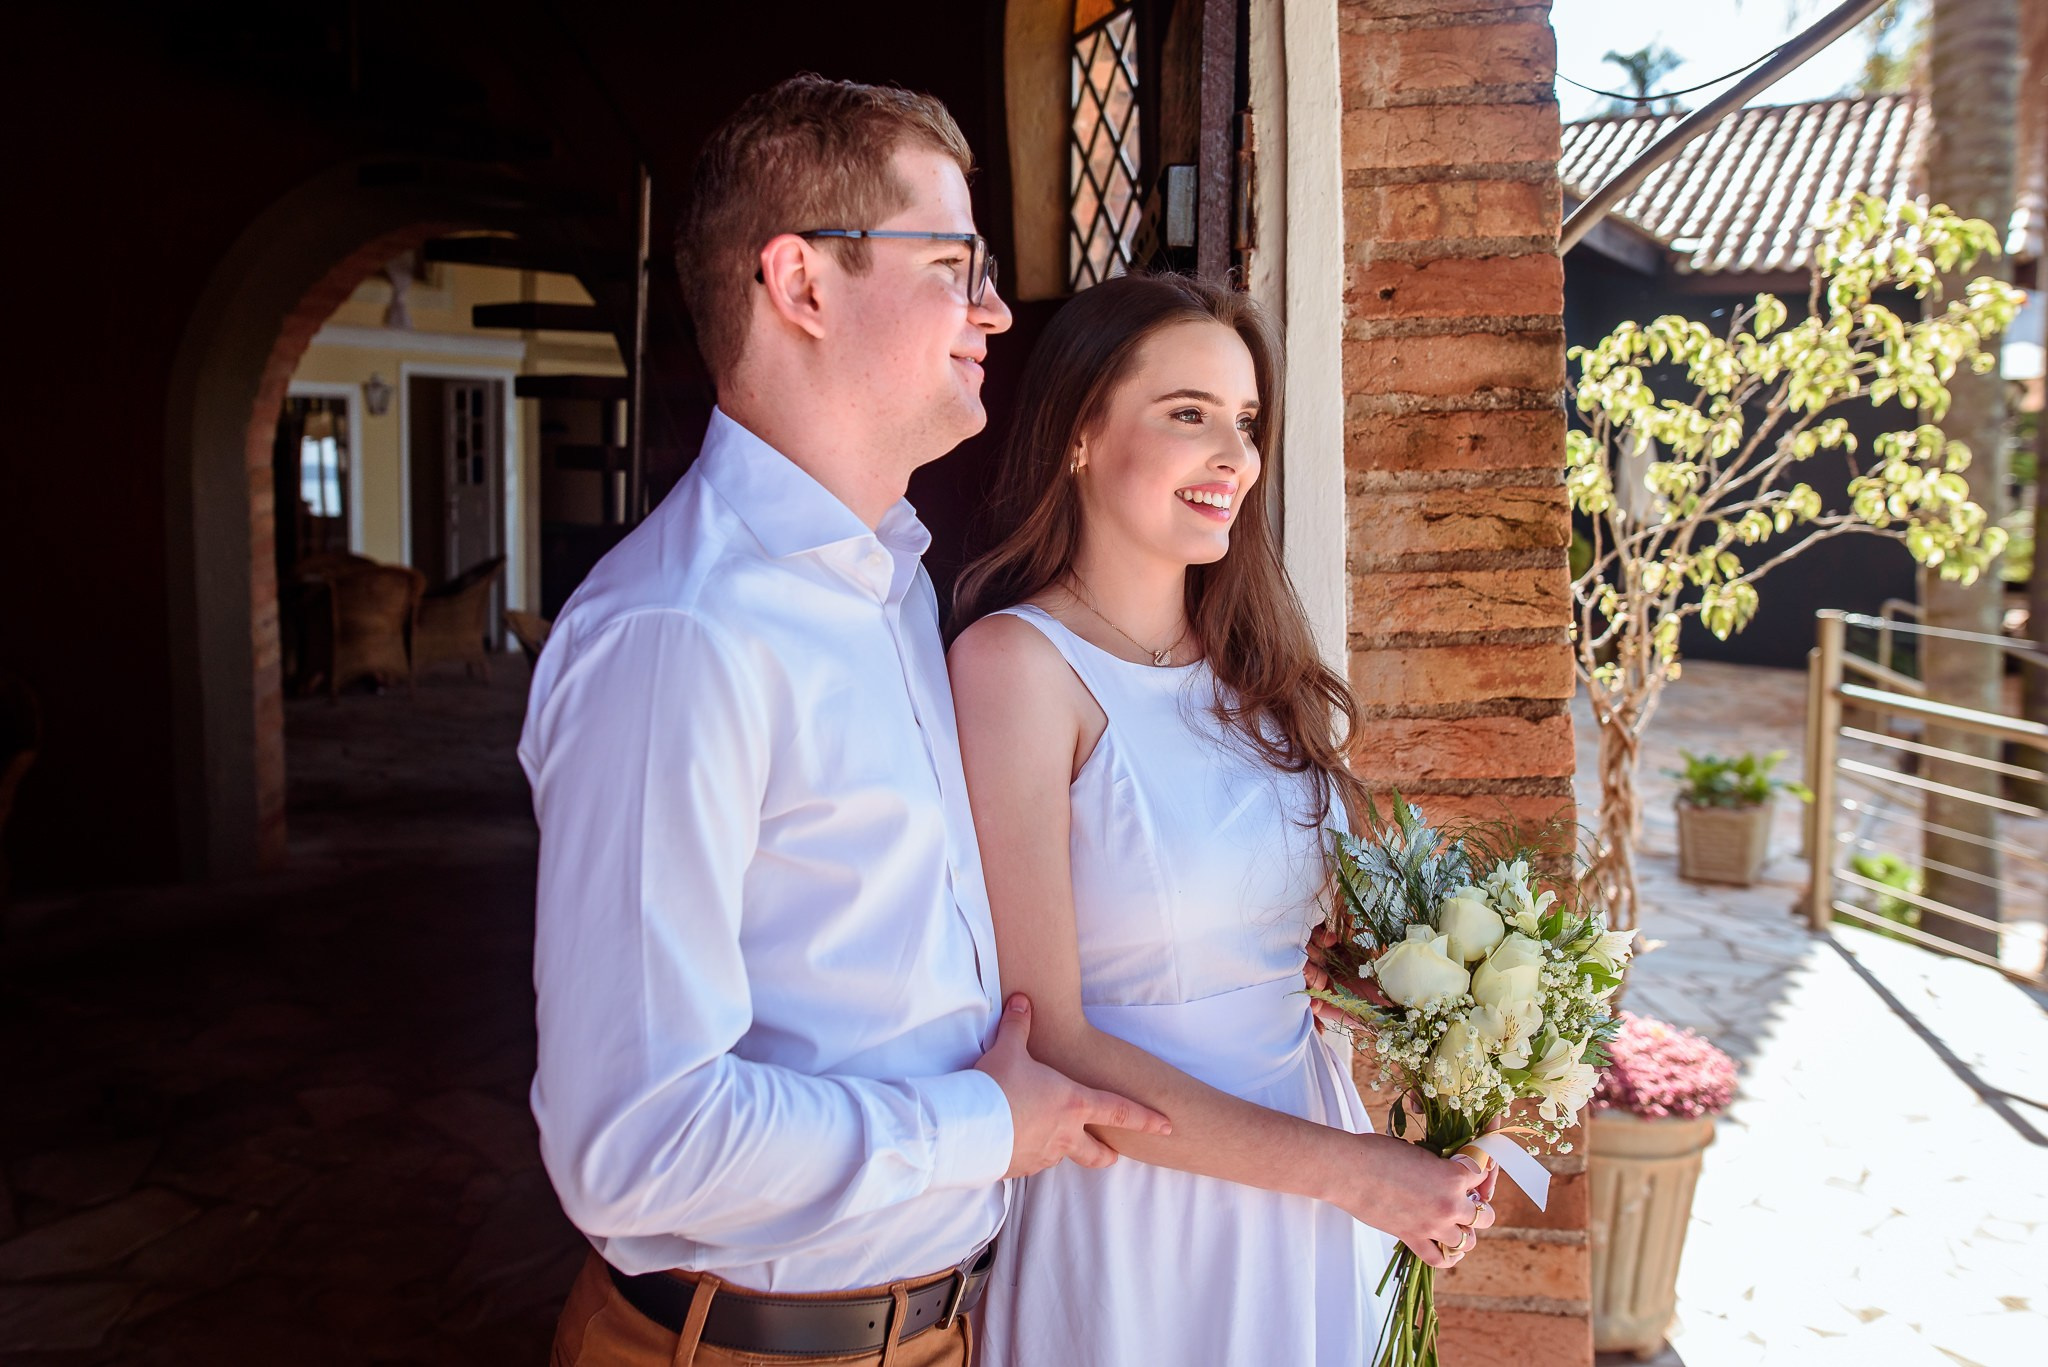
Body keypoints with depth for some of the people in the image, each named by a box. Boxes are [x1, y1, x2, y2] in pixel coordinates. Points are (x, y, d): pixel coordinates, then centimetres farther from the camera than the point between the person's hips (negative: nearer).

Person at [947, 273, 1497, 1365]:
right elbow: (1044, 1041, -19)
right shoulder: (1016, 662, -16)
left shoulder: (1259, 667, 3)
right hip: (1136, 1220, -6)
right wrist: (1346, 1169, -17)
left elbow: (1322, 942, 8)